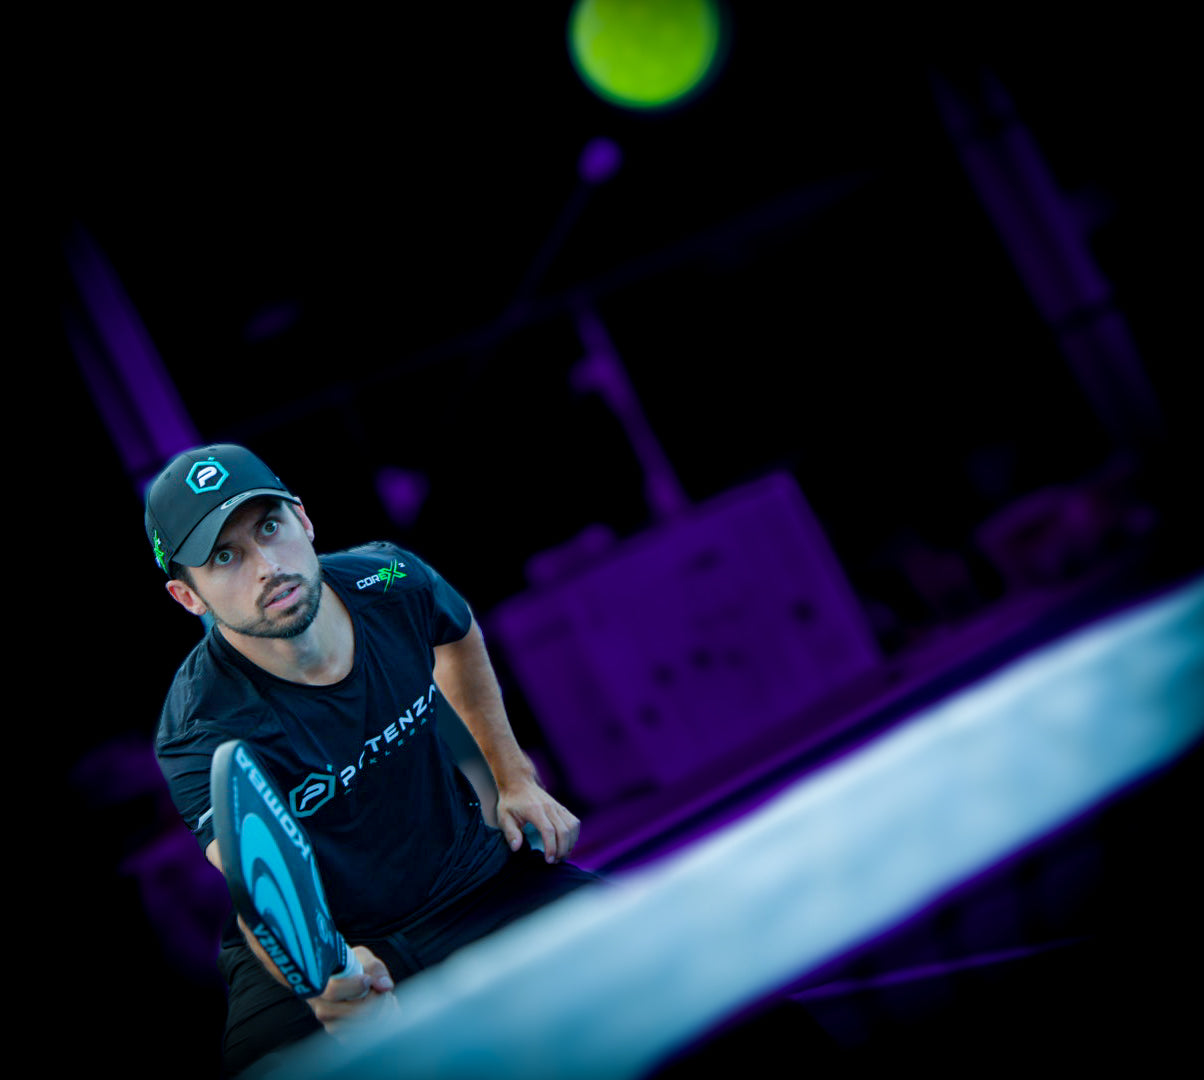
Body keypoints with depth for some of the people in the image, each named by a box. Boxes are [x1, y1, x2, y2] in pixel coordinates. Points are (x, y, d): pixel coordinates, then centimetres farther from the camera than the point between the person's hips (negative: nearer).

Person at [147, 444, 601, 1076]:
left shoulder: (392, 584, -11)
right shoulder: (203, 732, -26)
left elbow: (459, 638, 15)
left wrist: (513, 776, 17)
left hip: (473, 877, 4)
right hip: (333, 939, -4)